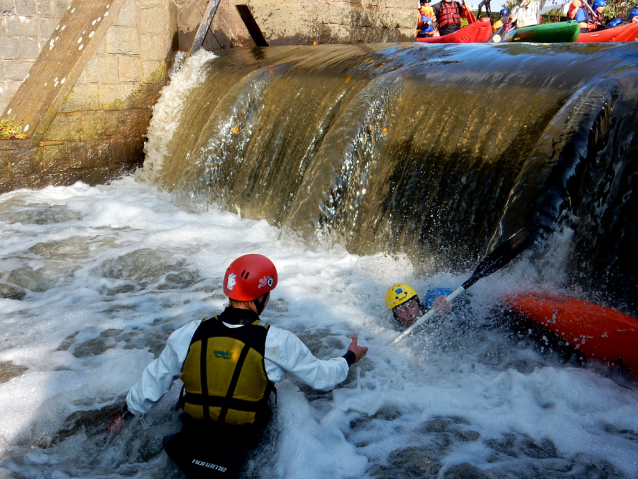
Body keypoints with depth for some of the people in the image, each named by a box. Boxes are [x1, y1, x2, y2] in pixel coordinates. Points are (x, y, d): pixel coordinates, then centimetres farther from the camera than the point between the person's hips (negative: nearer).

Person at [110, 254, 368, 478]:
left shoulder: (189, 335, -17)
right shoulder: (279, 343, -23)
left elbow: (153, 381, -3)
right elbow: (322, 377, -8)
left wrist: (126, 412, 15)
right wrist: (349, 357, 12)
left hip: (192, 432, 3)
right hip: (243, 441, -2)